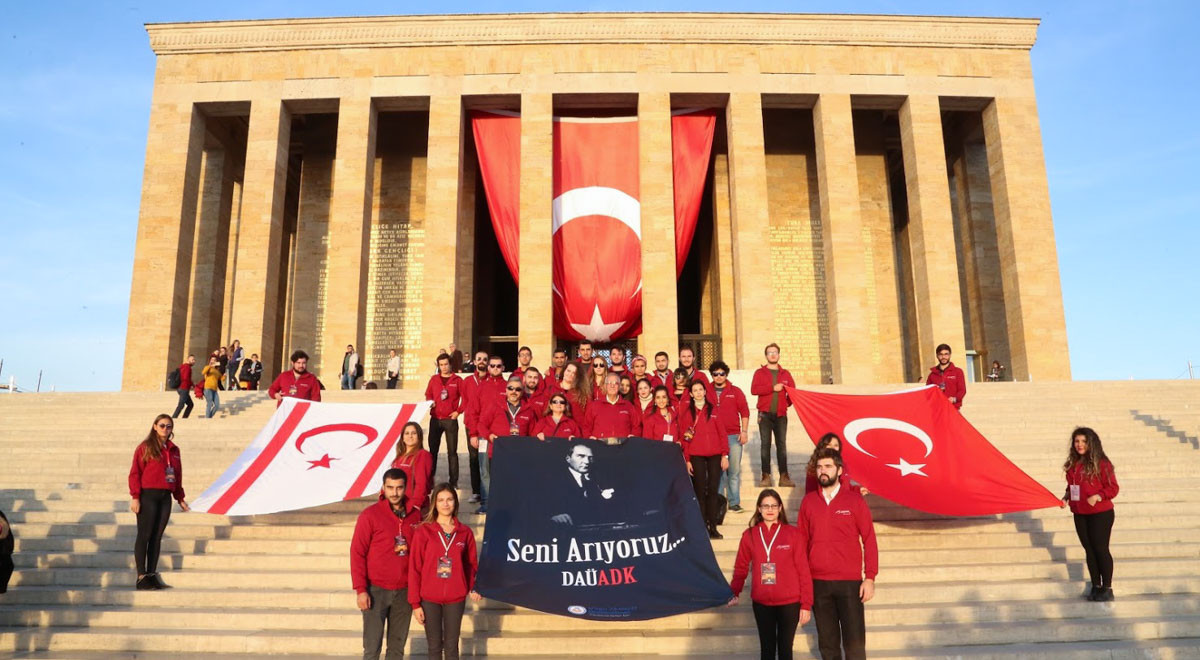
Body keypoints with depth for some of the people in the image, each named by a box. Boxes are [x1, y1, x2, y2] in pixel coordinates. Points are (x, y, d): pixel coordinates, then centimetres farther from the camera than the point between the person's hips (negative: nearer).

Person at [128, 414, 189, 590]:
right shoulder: (145, 447, -3)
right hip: (148, 496, -6)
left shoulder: (174, 450, 15)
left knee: (157, 537, 7)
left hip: (165, 497, 6)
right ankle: (142, 577, -2)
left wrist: (180, 498, 17)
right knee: (144, 535, -4)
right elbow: (135, 473, -7)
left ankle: (152, 575, 11)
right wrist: (135, 497, -14)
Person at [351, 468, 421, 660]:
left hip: (404, 591, 4)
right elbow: (357, 553, -8)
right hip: (376, 590, -3)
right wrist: (361, 589, -12)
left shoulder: (415, 515, 3)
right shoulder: (369, 515, -8)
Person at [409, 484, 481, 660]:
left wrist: (473, 588, -5)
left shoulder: (465, 532, 1)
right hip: (429, 599, -1)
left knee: (451, 646, 9)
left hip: (456, 599, 1)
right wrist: (415, 603, -5)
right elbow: (414, 568, -3)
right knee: (434, 646, 9)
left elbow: (471, 563, 11)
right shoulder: (423, 532, -5)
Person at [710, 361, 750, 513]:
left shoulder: (735, 391, 6)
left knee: (734, 470, 1)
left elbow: (744, 412, 5)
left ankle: (734, 502, 8)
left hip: (733, 436, 0)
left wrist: (744, 431, -2)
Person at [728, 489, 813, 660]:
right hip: (761, 603, 2)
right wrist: (734, 593, -5)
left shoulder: (793, 533, -4)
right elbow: (741, 568, 7)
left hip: (789, 602, -1)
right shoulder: (749, 535, 2)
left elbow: (804, 571, -3)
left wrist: (806, 604, -6)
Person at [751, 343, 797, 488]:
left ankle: (784, 476, 4)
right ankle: (766, 476, -2)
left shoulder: (785, 374, 13)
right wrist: (773, 388, -15)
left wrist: (787, 403, -10)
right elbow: (754, 389, -10)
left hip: (780, 414, 2)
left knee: (782, 444, 2)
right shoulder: (760, 372, 5)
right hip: (765, 414, -2)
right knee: (765, 444, -4)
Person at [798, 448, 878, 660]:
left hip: (850, 582, -2)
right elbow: (802, 541, 8)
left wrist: (870, 578, -6)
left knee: (855, 642, -3)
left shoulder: (854, 499, -1)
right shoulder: (808, 501, 5)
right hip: (818, 583, 2)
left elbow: (869, 539, -1)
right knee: (827, 642, 9)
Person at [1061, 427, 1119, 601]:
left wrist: (1098, 496, -25)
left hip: (1100, 514, -6)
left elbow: (1113, 487, -10)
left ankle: (1107, 588, 11)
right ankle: (1095, 586, 21)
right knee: (1089, 550, 11)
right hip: (1080, 514, 6)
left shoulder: (1101, 463, -11)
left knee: (1101, 549, 0)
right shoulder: (1073, 464, 7)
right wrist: (1066, 496, 0)